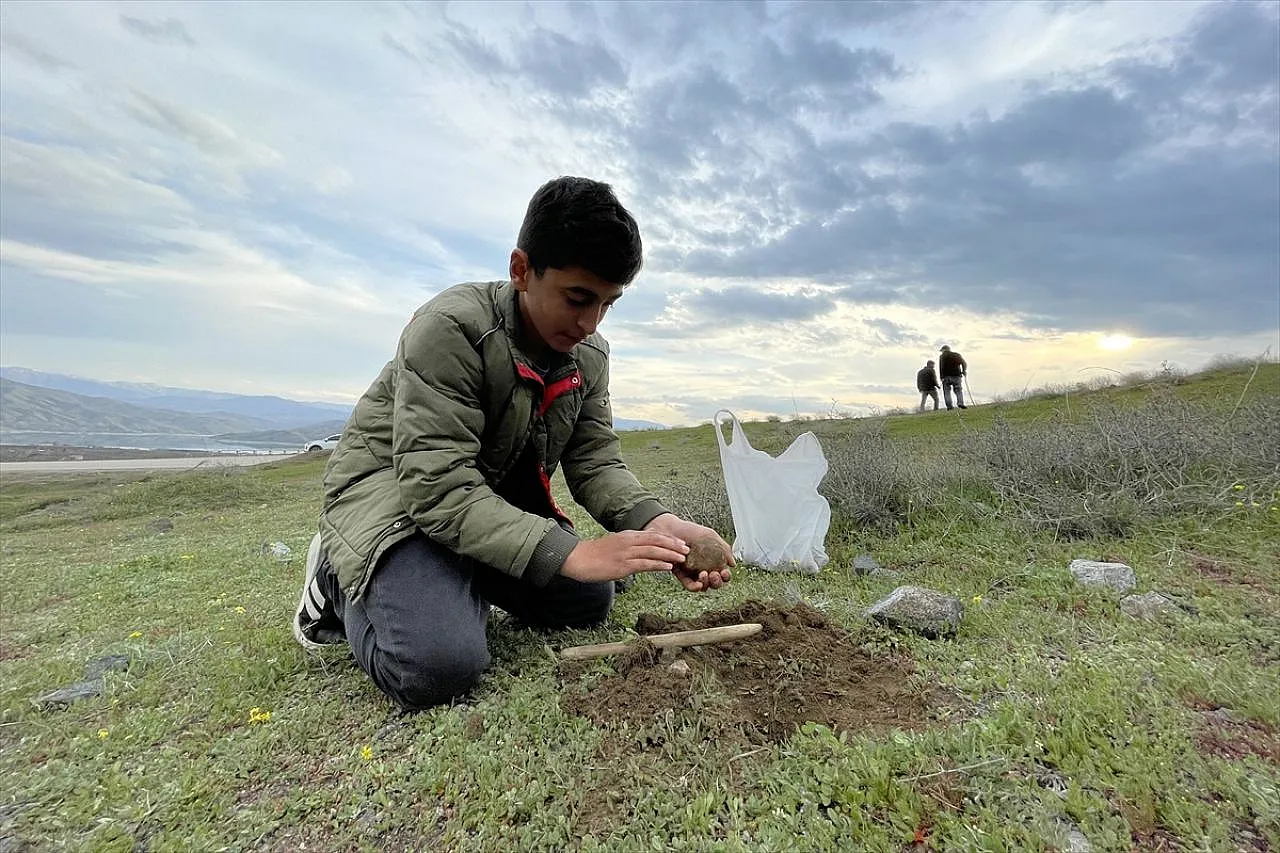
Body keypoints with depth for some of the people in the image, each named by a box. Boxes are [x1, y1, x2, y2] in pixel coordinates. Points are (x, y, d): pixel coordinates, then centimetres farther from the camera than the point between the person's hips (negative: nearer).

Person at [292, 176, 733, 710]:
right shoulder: (450, 328, -27)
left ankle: (458, 580, 16)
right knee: (439, 665, -27)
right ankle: (340, 579, 4)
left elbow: (596, 462, -7)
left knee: (589, 602, -2)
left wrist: (658, 523, -27)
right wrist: (570, 554, -41)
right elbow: (437, 486, -33)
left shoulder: (589, 356, -5)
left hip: (499, 500, 7)